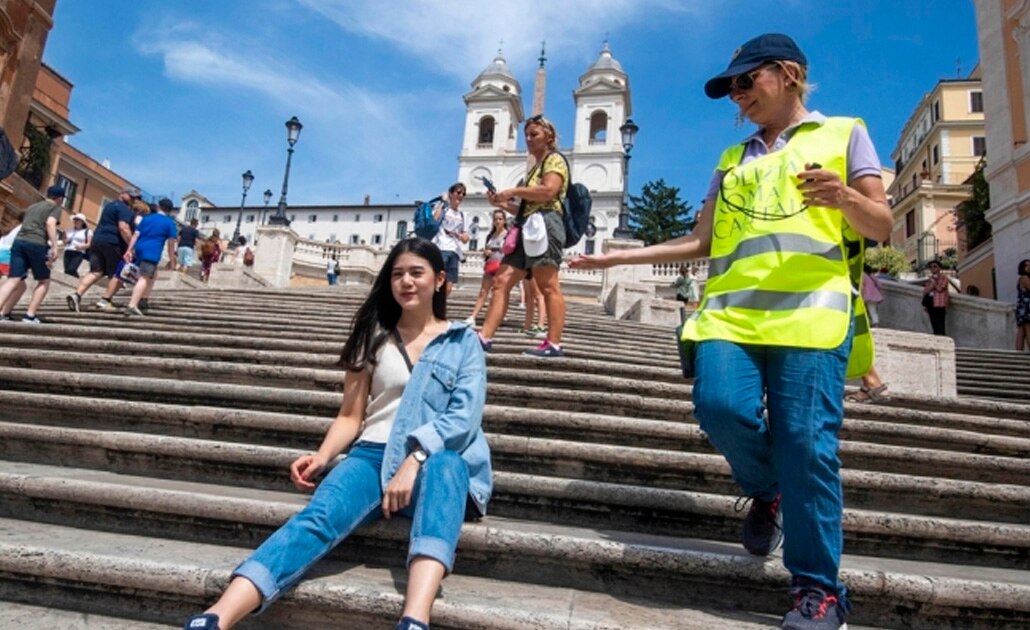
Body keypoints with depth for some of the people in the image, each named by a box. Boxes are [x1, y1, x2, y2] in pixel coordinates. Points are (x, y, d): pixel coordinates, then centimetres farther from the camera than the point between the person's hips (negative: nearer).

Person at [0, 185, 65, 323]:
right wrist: (54, 247, -18)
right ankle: (30, 315, -1)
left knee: (14, 281, 1)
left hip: (19, 241, 6)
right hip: (37, 244, -6)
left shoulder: (32, 206, 30)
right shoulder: (55, 208, 8)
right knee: (44, 281, 9)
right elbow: (50, 223, -10)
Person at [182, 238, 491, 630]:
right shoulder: (375, 338, 16)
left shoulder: (464, 342, 10)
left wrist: (415, 459, -22)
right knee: (320, 516, -30)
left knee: (445, 467, -40)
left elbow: (465, 416, -5)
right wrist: (322, 455, -8)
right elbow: (350, 416, 13)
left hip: (436, 461, -2)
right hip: (375, 454, 2)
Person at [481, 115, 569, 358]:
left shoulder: (554, 160, 5)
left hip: (545, 224, -9)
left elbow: (548, 191, -15)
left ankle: (554, 344, -15)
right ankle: (485, 337, -6)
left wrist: (513, 191, -8)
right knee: (501, 281, -2)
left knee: (548, 285, -14)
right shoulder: (535, 168, 31)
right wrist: (504, 204, 13)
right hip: (529, 227, 10)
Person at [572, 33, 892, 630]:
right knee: (722, 407, -19)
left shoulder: (843, 133, 16)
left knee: (807, 445, -11)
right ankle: (768, 491, 13)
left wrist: (845, 197, -13)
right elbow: (700, 242, 23)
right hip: (731, 311, 4)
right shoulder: (732, 159, 27)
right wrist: (620, 256, 18)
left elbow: (882, 227, 9)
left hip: (811, 311, -3)